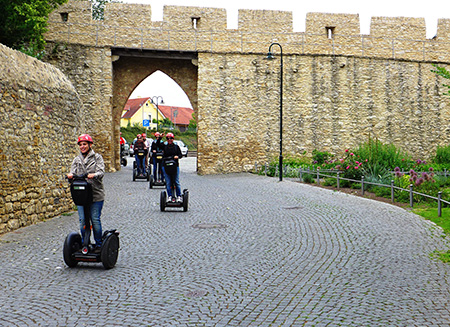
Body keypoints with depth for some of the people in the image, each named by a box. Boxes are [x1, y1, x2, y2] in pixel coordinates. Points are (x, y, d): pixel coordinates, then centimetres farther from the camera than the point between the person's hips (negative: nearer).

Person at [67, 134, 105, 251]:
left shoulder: (97, 157, 3)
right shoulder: (77, 159, 15)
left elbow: (101, 172, -11)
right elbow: (73, 172, 6)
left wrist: (94, 175, -33)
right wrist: (71, 175, -19)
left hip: (96, 194, -3)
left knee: (95, 219, -2)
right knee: (82, 220, 3)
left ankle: (98, 244, 11)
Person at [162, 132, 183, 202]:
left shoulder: (176, 146, 7)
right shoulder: (164, 146, 8)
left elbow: (180, 154, 6)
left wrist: (178, 156, -14)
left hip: (175, 166, -1)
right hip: (166, 166, 1)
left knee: (177, 182, -1)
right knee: (168, 182, 2)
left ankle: (179, 196, 5)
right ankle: (170, 196, 8)